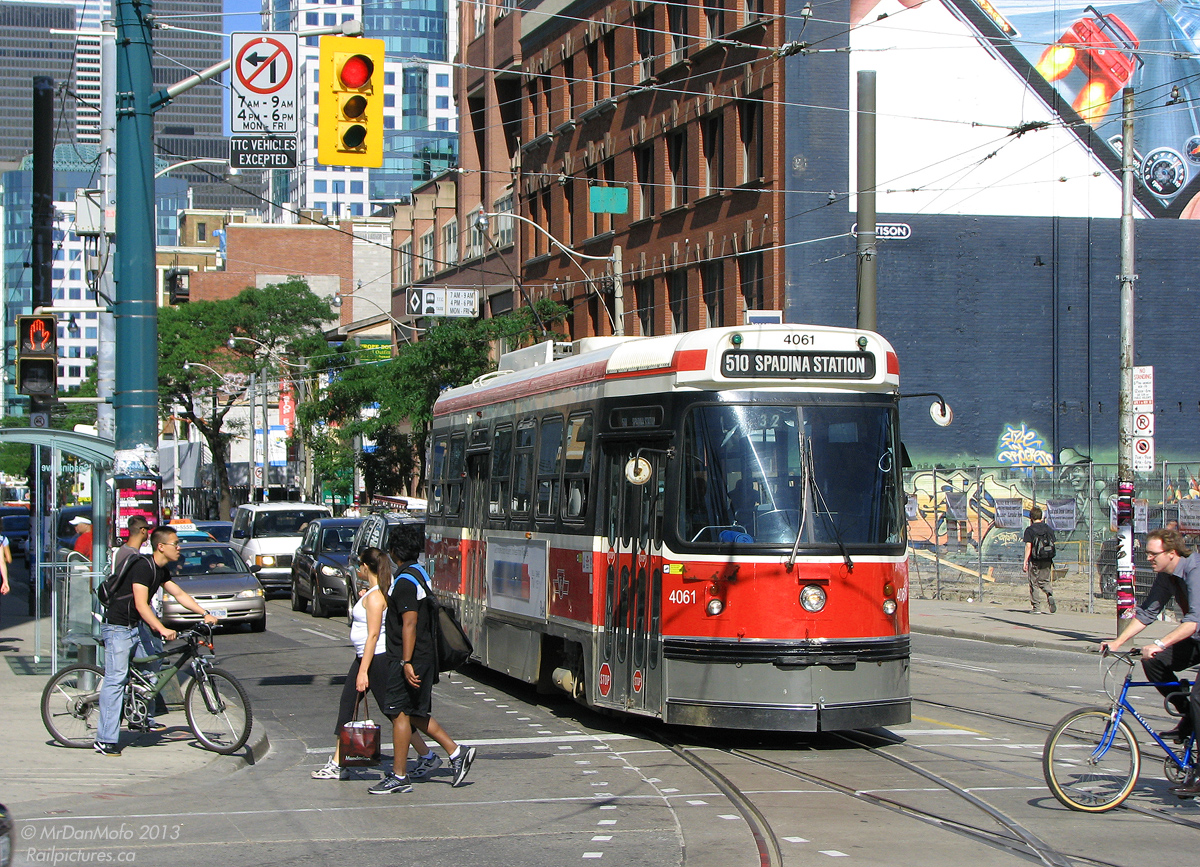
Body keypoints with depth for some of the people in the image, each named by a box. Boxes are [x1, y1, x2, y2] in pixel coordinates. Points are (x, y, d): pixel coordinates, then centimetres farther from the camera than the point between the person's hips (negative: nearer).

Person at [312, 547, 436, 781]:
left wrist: (363, 671, -24)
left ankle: (428, 757, 8)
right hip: (364, 656, 11)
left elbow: (373, 634, -23)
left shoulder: (375, 597, -19)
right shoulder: (371, 593, 11)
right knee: (347, 706, 9)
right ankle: (338, 765, 12)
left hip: (377, 658, -11)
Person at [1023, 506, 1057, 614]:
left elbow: (1028, 546, -11)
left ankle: (1036, 607, 5)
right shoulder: (1048, 528, 8)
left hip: (1034, 561, -4)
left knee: (1034, 584, 5)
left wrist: (1025, 562, -10)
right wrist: (1052, 563, 18)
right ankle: (1050, 595, -14)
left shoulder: (1029, 530, -5)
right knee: (1045, 581, 15)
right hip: (1047, 560, 4)